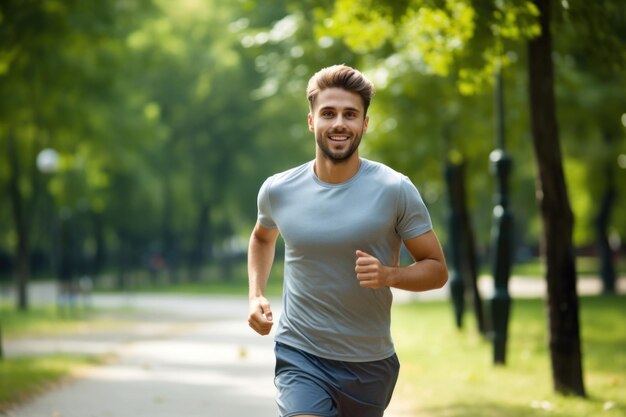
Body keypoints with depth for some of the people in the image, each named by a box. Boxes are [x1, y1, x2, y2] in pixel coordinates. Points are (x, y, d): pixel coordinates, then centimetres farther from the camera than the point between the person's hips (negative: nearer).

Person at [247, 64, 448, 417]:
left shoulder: (395, 191, -8)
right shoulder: (278, 191, -2)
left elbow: (436, 270, -3)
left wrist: (389, 275, -22)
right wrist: (256, 295, 6)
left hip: (369, 364, 1)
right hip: (300, 357, -1)